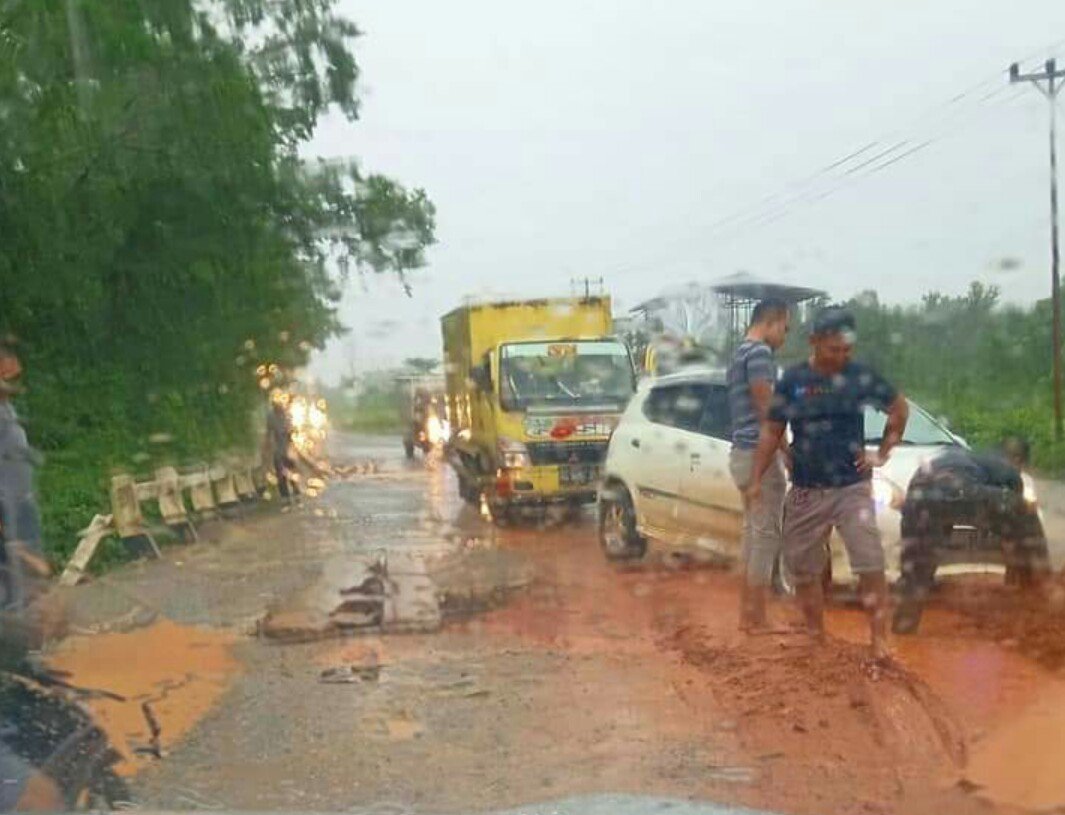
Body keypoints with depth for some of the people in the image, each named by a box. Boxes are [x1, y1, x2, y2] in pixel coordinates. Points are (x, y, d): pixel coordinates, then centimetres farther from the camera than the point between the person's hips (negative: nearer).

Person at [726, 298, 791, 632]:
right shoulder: (759, 352, -13)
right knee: (766, 535, -6)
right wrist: (788, 451, -14)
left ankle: (747, 615, 17)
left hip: (742, 452, 10)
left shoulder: (739, 353, 19)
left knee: (753, 533, 13)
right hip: (759, 453, -10)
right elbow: (766, 408, -18)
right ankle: (757, 619, -2)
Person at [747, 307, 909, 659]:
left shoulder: (861, 377, -2)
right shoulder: (793, 380, -1)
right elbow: (772, 432, 5)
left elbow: (899, 408, 13)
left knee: (870, 566, -12)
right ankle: (816, 638, 26)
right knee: (803, 569, 10)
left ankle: (879, 641, -4)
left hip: (853, 488, -2)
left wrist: (883, 451, 5)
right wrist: (757, 479, 0)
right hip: (805, 492, 2)